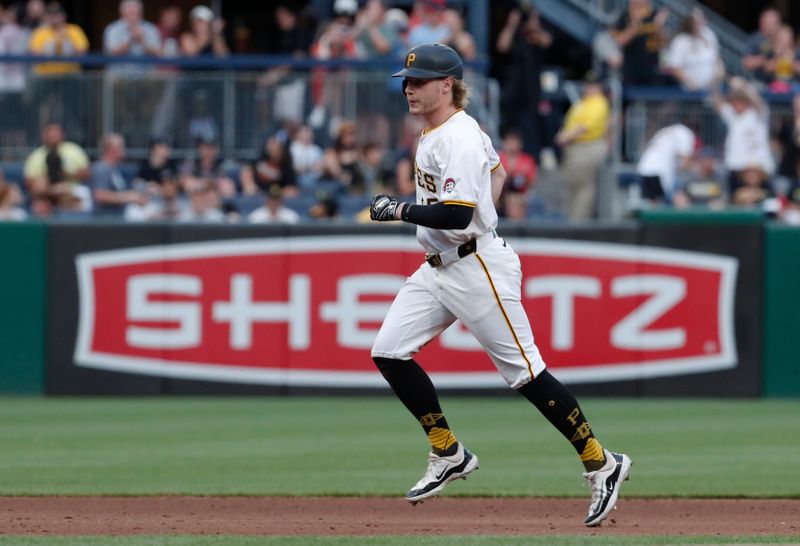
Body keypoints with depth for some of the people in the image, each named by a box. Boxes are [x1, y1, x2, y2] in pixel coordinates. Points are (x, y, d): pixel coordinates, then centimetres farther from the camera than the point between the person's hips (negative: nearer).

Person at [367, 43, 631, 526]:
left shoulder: (458, 140, -19)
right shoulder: (436, 132, 11)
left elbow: (455, 216, -27)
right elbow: (497, 170, 27)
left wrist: (398, 210, -19)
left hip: (478, 268, -10)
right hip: (438, 267, 10)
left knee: (525, 372, -6)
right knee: (389, 351, 3)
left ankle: (602, 464, 2)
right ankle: (449, 454, 12)